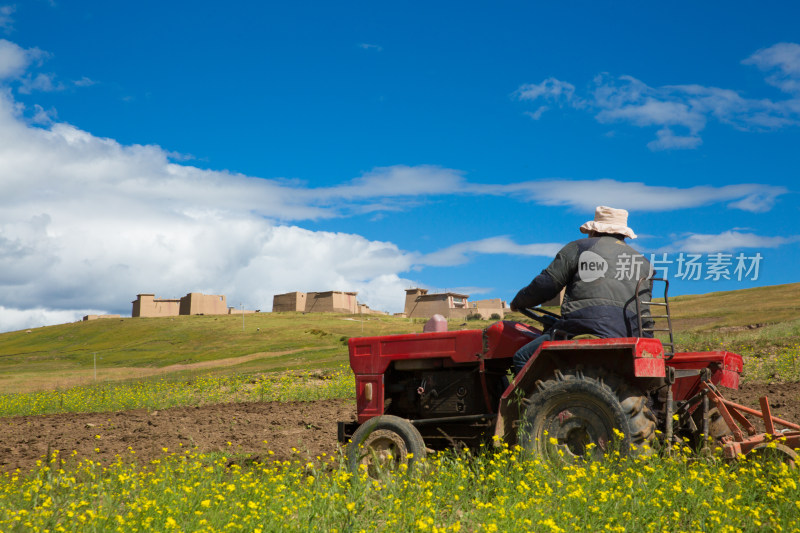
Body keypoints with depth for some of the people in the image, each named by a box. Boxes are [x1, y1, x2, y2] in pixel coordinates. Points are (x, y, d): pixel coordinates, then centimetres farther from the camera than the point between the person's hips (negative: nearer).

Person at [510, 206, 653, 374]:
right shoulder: (643, 263, 24)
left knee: (523, 358, 2)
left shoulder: (579, 248, 10)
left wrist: (518, 302, 24)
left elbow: (546, 284, 7)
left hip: (585, 328, -6)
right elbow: (645, 313, 22)